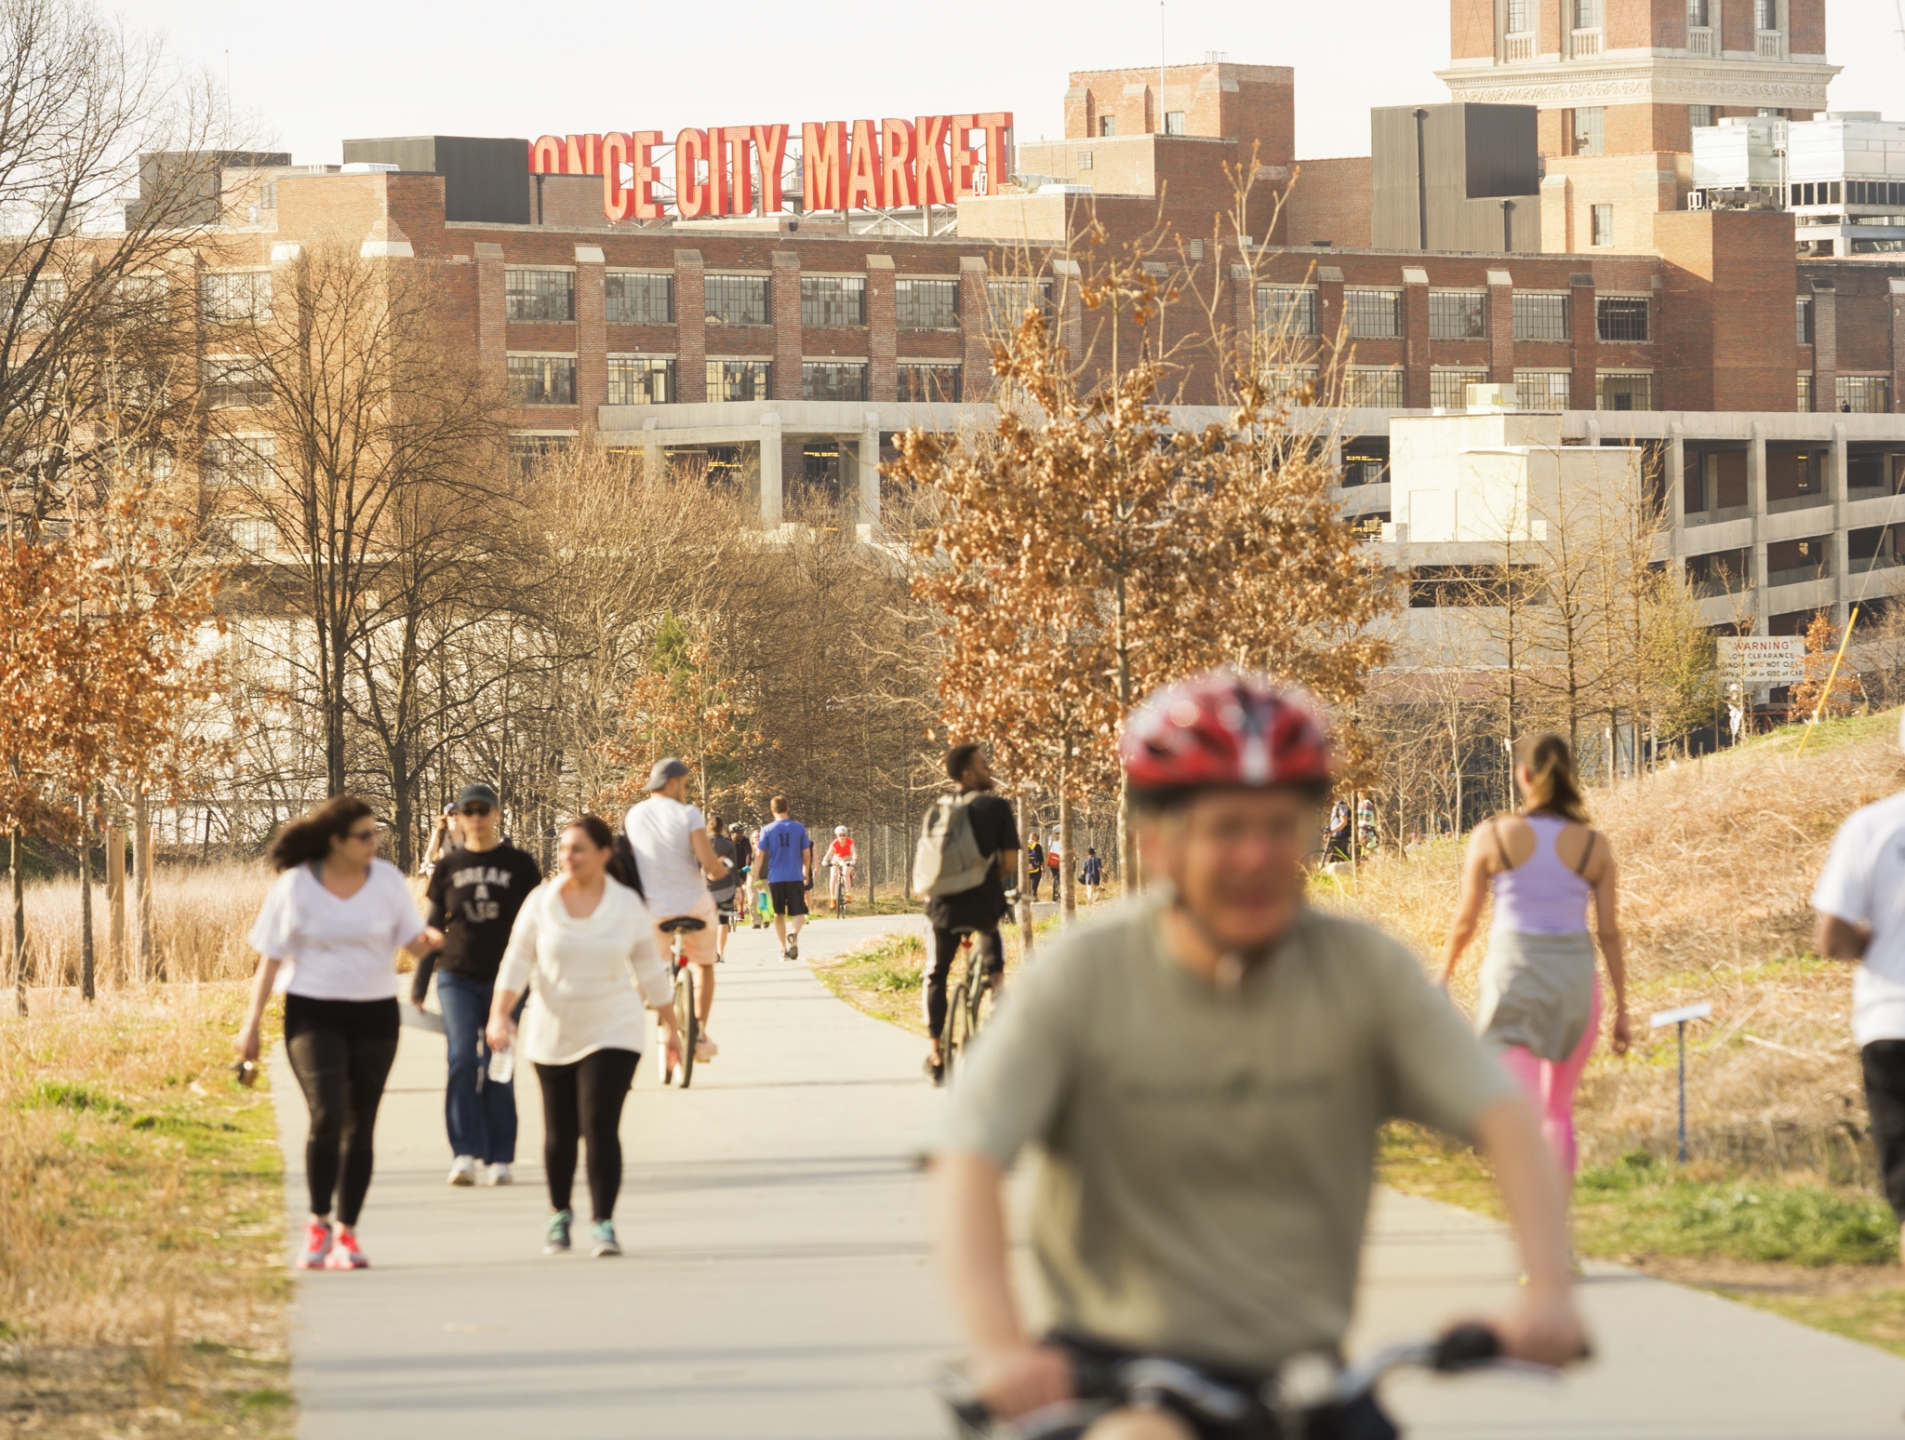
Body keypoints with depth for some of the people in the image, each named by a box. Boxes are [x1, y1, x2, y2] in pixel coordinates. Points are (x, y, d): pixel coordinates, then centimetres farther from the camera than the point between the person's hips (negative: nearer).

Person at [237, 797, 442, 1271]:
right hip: (314, 1013, -3)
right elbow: (270, 957, -1)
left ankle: (347, 1233, 13)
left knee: (360, 1125, 5)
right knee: (327, 1114, -18)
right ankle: (318, 1227, -9)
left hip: (374, 1014, 3)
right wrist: (251, 1023, -4)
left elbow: (412, 942, 2)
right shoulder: (295, 886, -5)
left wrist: (430, 940, -23)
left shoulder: (387, 879, 1)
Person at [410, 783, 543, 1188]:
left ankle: (500, 1158, 9)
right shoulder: (448, 867, 7)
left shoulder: (519, 865, 3)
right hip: (457, 977, 1)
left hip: (505, 979, -1)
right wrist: (417, 990, 10)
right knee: (462, 1059, -14)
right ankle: (464, 1154, -15)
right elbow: (433, 930, 12)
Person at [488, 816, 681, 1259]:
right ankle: (559, 1214, 32)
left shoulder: (628, 906, -3)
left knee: (600, 1126, -15)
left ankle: (602, 1223, -10)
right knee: (560, 1133, 10)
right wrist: (499, 1015, -19)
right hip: (552, 1035, 2)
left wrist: (669, 1025, 14)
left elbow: (650, 969, 8)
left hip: (611, 1035, -2)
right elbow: (516, 963, -5)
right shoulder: (541, 902, -3)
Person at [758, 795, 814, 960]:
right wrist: (806, 875, 19)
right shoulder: (799, 828, 0)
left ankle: (783, 949, 12)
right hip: (795, 877, 0)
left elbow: (760, 855, -3)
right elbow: (807, 854, 5)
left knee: (779, 914, 13)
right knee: (798, 913, 2)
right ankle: (794, 933, -29)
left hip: (775, 878, 0)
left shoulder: (767, 830, -1)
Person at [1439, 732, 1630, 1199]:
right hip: (1575, 976, 2)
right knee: (1559, 1111, 20)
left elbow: (1465, 920, 0)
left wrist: (1444, 975, 18)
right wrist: (1621, 1009, 7)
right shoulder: (1594, 846, -1)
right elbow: (1609, 933, -1)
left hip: (1513, 972, -2)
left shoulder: (1493, 837, -6)